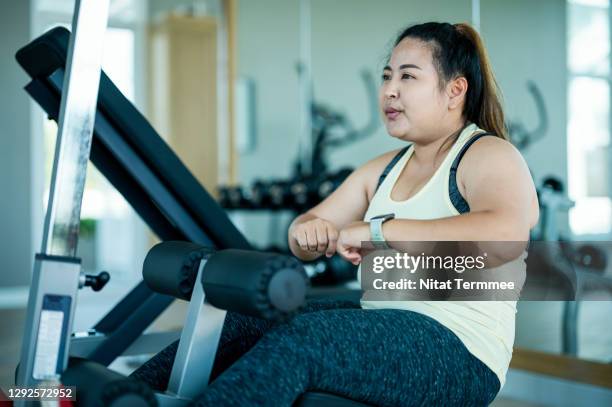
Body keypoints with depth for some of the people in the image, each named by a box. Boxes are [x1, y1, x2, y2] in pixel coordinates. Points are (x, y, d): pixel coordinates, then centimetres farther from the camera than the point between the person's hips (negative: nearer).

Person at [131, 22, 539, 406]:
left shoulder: (488, 156, -6)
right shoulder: (383, 170, 17)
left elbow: (506, 232, -29)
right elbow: (305, 234, 16)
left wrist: (381, 229, -28)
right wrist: (307, 231, -9)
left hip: (459, 352, -8)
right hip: (382, 327, 8)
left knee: (299, 339, -29)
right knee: (240, 324, -6)